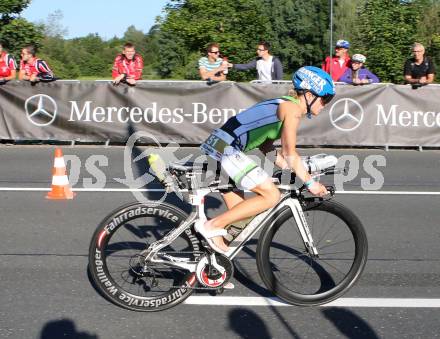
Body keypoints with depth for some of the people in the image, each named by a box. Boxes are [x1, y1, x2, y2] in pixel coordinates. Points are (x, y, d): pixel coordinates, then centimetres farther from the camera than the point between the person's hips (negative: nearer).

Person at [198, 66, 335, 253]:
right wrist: (310, 182, -3)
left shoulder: (281, 104, 21)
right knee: (271, 195, -9)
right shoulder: (292, 108, -8)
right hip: (227, 148, -10)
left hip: (217, 145, 10)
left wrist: (299, 170, 19)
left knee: (239, 216, 16)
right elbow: (290, 154, -11)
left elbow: (265, 146, 21)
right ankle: (212, 226, -9)